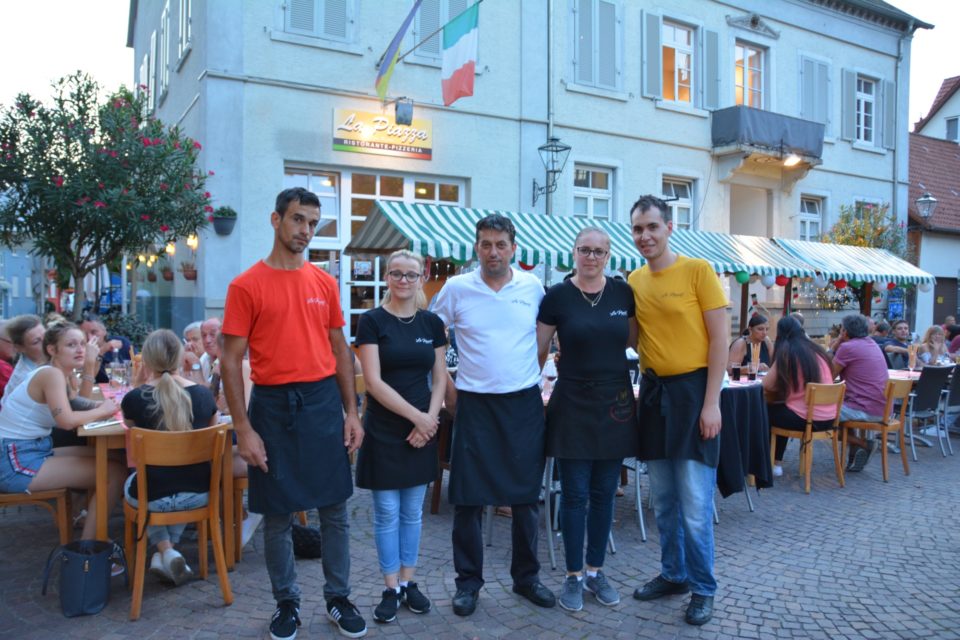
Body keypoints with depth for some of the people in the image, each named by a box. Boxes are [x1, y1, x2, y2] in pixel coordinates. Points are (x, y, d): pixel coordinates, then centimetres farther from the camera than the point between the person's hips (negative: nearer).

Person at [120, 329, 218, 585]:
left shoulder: (134, 398, -12)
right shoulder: (204, 394, -4)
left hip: (153, 498, -2)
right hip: (199, 495, 2)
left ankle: (164, 550, 18)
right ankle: (170, 550, 26)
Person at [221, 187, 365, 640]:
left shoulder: (325, 282, 6)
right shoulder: (246, 285, -5)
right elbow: (231, 361, -6)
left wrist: (351, 412, 5)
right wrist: (244, 429, -11)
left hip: (324, 402, 3)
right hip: (273, 404, -3)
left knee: (334, 508, 10)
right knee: (277, 514, 9)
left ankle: (339, 599, 27)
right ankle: (287, 603, 28)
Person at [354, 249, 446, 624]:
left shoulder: (432, 323, 5)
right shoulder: (372, 321, -7)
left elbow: (439, 379, 6)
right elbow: (373, 381, -13)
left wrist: (429, 419, -8)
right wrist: (415, 416, -16)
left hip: (422, 431, 4)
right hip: (384, 431, -3)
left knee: (413, 512, 13)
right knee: (387, 513, 4)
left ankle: (408, 582, 26)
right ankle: (391, 589, 18)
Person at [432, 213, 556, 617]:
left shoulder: (533, 287, 1)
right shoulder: (456, 288, -3)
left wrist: (534, 375, 8)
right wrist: (446, 387, 2)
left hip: (524, 403, 2)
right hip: (474, 403, -1)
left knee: (526, 496, 11)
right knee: (468, 498, 4)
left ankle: (526, 577, 28)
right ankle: (468, 581, 22)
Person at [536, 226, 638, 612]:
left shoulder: (623, 293, 2)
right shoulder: (557, 296, -5)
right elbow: (539, 350, 0)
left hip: (615, 402, 3)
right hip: (573, 403, -2)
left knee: (604, 493, 11)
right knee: (574, 494, 4)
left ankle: (595, 571, 27)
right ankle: (573, 576, 19)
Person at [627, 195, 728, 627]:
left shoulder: (697, 270, -8)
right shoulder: (633, 281, 7)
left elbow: (719, 338, -9)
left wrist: (711, 402, -14)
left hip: (692, 389, -5)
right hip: (653, 391, 6)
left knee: (694, 504, -2)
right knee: (663, 500, 14)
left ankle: (703, 588, 16)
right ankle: (673, 574, 31)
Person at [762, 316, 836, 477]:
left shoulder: (786, 353, -8)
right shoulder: (818, 350, 10)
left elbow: (767, 385, -9)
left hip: (806, 419, -6)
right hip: (829, 418, 6)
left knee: (765, 411, 19)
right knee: (780, 410, 29)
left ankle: (773, 463, 28)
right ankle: (777, 462, 33)